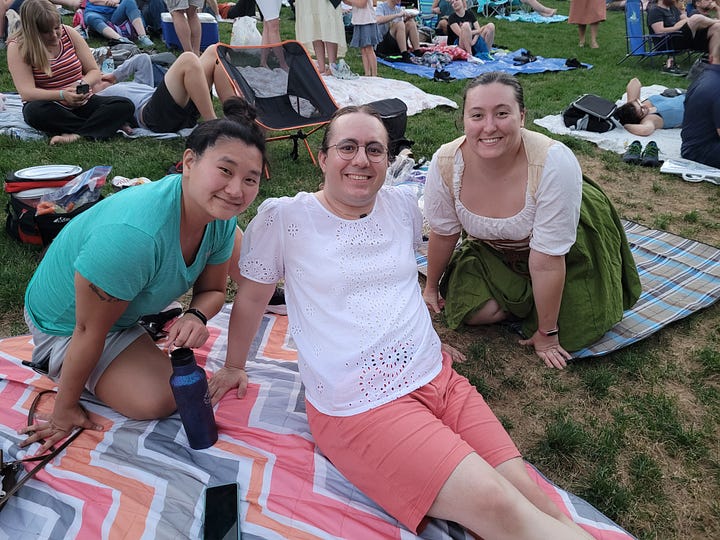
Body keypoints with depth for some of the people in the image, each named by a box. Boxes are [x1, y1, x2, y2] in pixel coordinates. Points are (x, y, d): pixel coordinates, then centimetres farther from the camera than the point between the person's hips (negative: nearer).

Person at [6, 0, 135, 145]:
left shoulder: (69, 33, 0)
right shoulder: (17, 47, -8)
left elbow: (94, 72, 4)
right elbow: (26, 92, -17)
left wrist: (83, 84, -19)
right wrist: (62, 95, -33)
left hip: (83, 103, 2)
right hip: (51, 109, -2)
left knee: (125, 106, -23)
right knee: (34, 110, -39)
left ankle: (75, 135, -34)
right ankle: (106, 125, -26)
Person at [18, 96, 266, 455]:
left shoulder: (221, 217, -20)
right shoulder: (133, 234, -43)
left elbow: (212, 290, -4)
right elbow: (90, 331, -30)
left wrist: (195, 317, -29)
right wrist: (65, 410, -15)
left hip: (132, 305, 6)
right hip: (66, 322, -6)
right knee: (157, 400, -19)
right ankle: (54, 359, 7)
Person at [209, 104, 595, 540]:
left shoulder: (403, 205, 8)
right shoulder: (284, 218, -6)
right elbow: (252, 296, 7)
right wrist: (234, 367, 19)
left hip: (438, 378, 5)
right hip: (360, 406, -5)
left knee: (533, 498, -11)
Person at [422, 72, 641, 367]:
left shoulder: (555, 163, -37)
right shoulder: (445, 163, -27)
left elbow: (547, 260, -30)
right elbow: (443, 233, -9)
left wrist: (546, 334, -20)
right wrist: (432, 286, 6)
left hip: (567, 243, -2)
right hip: (494, 249, 3)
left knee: (576, 332, -10)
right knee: (471, 310, -13)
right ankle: (524, 297, 16)